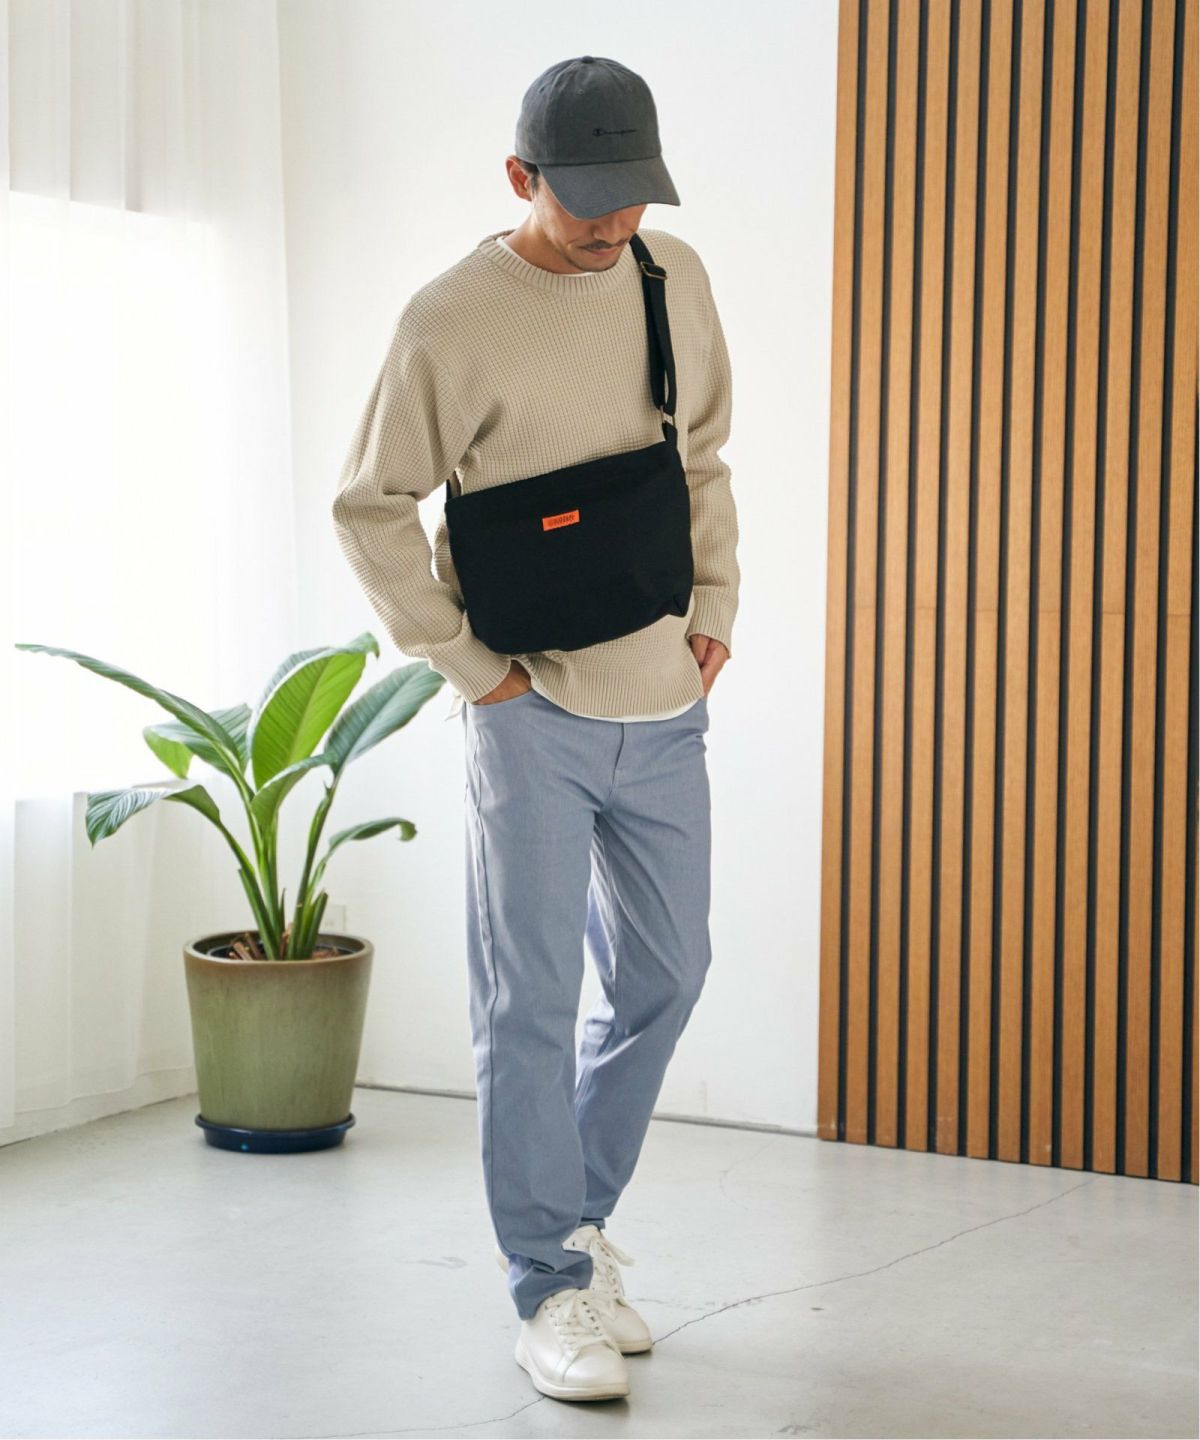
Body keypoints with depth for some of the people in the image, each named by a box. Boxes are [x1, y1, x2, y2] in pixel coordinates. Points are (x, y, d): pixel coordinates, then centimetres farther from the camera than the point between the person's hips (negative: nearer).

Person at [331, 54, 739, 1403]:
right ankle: (552, 1288, 9)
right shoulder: (452, 320, -12)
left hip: (664, 708, 6)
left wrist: (715, 605, 7)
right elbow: (369, 508, -6)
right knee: (531, 1002, -2)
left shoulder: (676, 278, 5)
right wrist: (466, 662, -8)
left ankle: (578, 1219, 31)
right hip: (532, 714, -6)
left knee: (662, 977, 13)